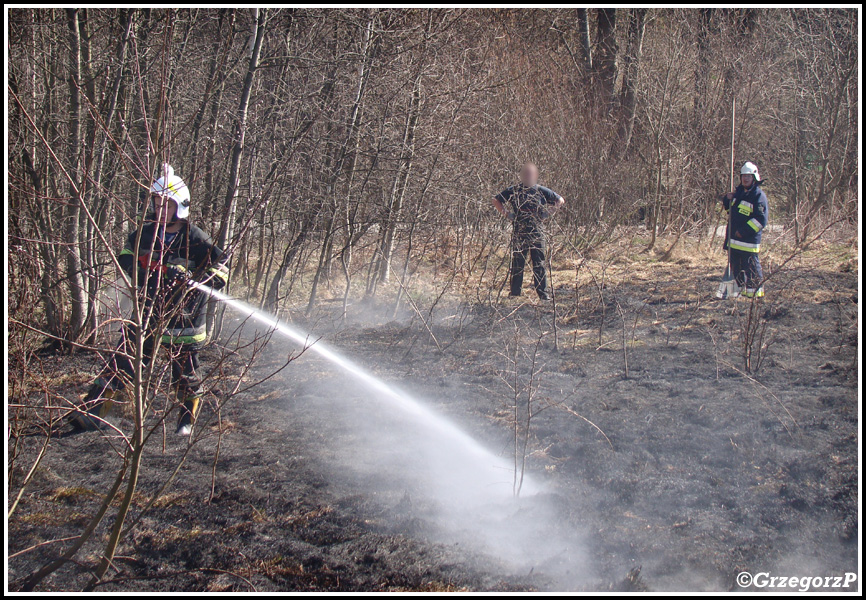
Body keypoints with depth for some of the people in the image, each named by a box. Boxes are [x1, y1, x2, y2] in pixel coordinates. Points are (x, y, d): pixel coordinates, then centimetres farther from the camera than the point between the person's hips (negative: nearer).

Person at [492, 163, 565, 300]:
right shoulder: (514, 191, 4)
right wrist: (507, 214, 2)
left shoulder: (541, 191, 6)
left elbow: (560, 201, 15)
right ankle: (515, 292, 9)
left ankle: (543, 292, 3)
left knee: (539, 263, 0)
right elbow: (496, 200, 12)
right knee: (517, 264, 2)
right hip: (519, 233, 0)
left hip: (537, 233, 0)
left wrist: (546, 214, 5)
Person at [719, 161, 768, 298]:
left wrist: (744, 231, -21)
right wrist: (727, 198, 6)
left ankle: (756, 291, 1)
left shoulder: (759, 195, -10)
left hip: (749, 240, -8)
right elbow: (727, 206, 31)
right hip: (734, 239, 8)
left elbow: (761, 219, -18)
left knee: (752, 267, -6)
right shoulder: (739, 192, 15)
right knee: (736, 267, 14)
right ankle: (741, 288, 24)